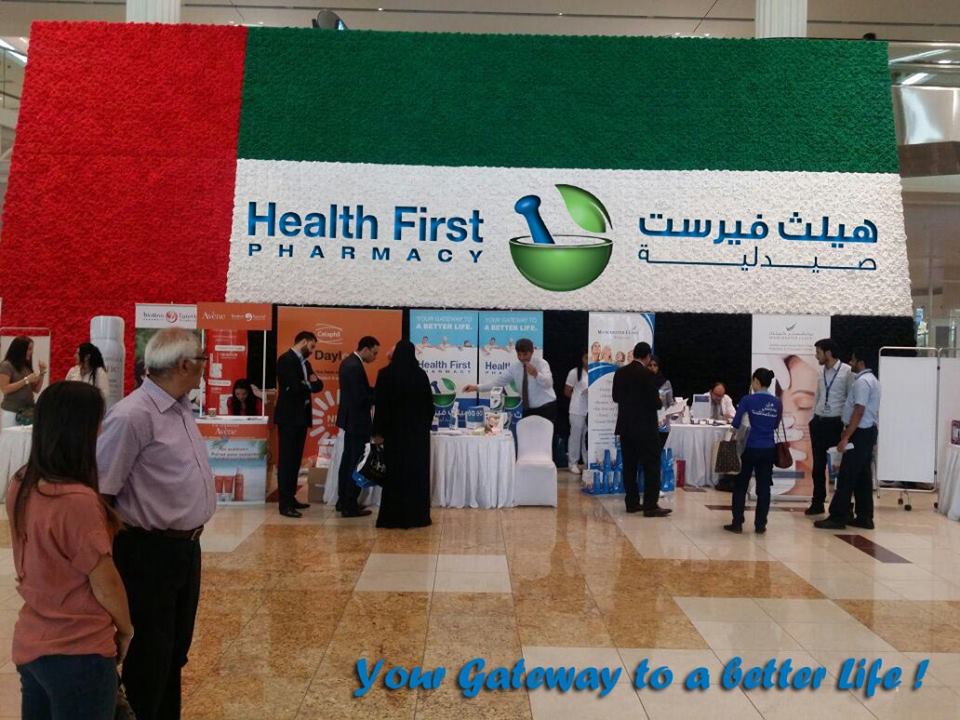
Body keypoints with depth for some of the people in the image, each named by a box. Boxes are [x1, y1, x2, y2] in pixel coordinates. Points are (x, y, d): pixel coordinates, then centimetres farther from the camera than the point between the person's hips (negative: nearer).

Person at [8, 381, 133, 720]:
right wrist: (125, 630, 0)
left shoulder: (20, 486, -3)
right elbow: (105, 584, -17)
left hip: (30, 643, 7)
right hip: (77, 653, -7)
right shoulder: (78, 500, -27)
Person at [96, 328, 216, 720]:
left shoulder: (181, 407, 7)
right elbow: (98, 492, -22)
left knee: (175, 651, 21)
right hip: (149, 553, -9)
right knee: (148, 657, 7)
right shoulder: (133, 415, -23)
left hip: (186, 547, 9)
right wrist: (111, 549, -14)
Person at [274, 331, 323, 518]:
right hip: (289, 417, -9)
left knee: (295, 459, 11)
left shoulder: (304, 362, 17)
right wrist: (309, 384, -3)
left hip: (301, 416, 9)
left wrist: (313, 381, -12)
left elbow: (318, 385, 11)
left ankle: (291, 498, 18)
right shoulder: (286, 359, -11)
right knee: (286, 460, -6)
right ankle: (285, 504, -5)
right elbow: (293, 387, -21)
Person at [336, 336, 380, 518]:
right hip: (357, 421, -11)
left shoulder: (348, 362, 9)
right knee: (356, 464, -3)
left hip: (349, 420, 11)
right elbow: (361, 399, -24)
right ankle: (350, 506, 2)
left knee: (348, 460, 17)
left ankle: (343, 501, 26)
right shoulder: (355, 367, -22)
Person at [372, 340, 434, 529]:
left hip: (394, 430, 0)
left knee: (394, 471, 6)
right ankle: (416, 515, 9)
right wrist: (426, 424, 14)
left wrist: (379, 430, 2)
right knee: (417, 472, 7)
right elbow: (429, 403, 1)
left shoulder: (385, 374, -7)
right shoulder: (420, 374, -5)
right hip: (418, 430, 0)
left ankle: (392, 517, 7)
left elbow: (380, 404, -5)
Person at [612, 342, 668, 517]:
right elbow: (655, 402, -17)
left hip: (625, 427, 6)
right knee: (651, 466, -1)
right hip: (646, 427, -6)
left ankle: (632, 502, 14)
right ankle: (650, 506, -4)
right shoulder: (647, 375, -15)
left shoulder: (620, 373, 3)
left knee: (629, 466, 10)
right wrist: (659, 401, 5)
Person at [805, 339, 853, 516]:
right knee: (818, 466, 11)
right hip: (819, 423, 6)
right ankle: (817, 503, 21)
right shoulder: (821, 372, 9)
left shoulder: (847, 371, -11)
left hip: (837, 423, -6)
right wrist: (812, 419, 13)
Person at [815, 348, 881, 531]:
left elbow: (858, 412, -23)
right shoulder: (871, 379, 16)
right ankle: (865, 517, 14)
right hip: (868, 431, 10)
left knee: (847, 477, -7)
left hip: (860, 434, -10)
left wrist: (846, 438, -23)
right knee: (863, 476, 12)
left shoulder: (862, 382, -17)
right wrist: (848, 430, 19)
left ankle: (837, 517, -5)